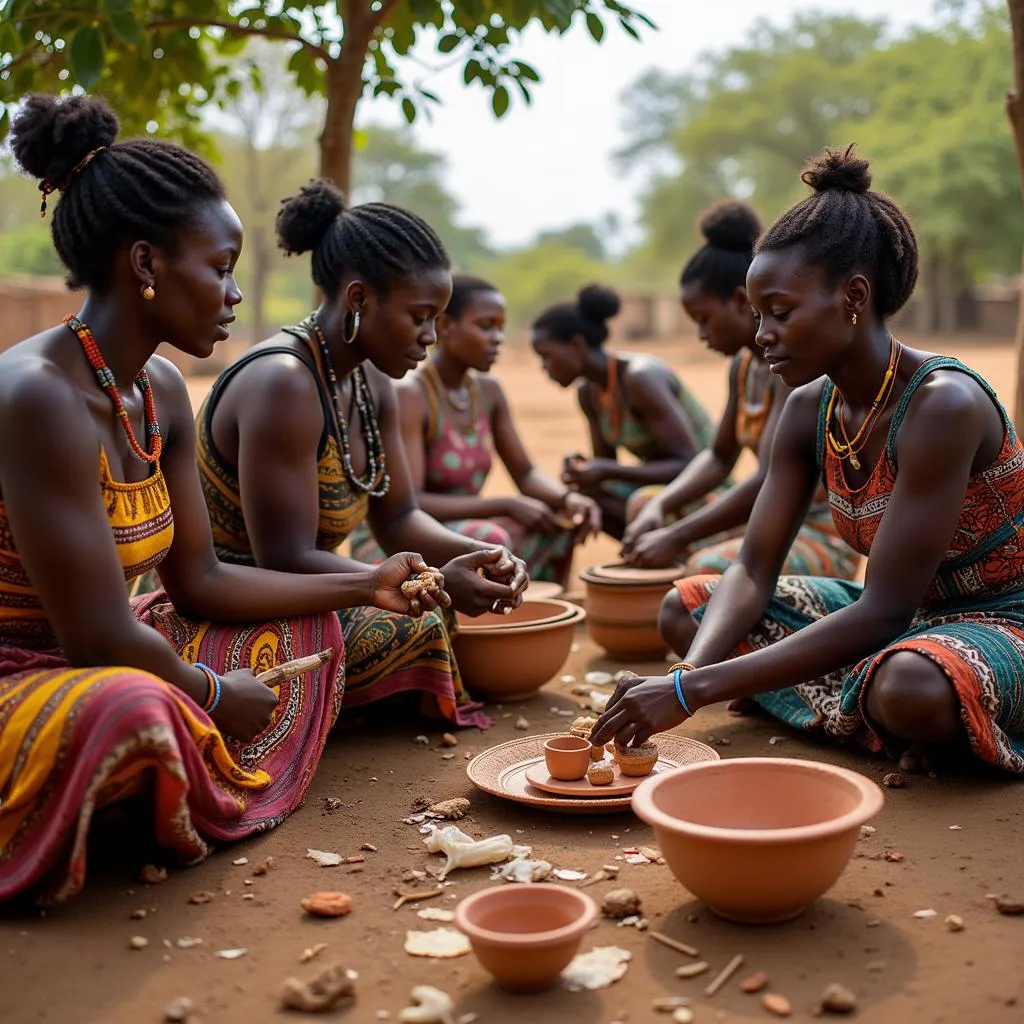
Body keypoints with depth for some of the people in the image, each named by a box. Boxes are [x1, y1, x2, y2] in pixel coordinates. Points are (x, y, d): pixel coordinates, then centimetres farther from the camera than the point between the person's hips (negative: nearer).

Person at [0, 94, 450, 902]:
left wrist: (366, 586, 7)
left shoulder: (161, 390, 2)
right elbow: (96, 633, -26)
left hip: (101, 666, 9)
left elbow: (198, 581, 8)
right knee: (133, 710, -40)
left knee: (300, 632, 15)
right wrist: (215, 695, -9)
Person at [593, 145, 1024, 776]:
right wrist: (689, 674, -27)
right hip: (901, 614, 8)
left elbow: (884, 611, -31)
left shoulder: (944, 404, -28)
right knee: (687, 605, 1)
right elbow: (753, 571, -6)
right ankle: (893, 724, -6)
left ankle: (942, 730, -4)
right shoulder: (809, 410, -3)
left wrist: (693, 690, -36)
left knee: (909, 687, -42)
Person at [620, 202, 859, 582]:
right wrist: (660, 506, -1)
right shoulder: (744, 364, 7)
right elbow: (719, 457, 16)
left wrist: (676, 536, -24)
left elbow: (771, 482, -28)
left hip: (823, 538, -9)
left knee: (708, 570, -35)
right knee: (643, 503, 14)